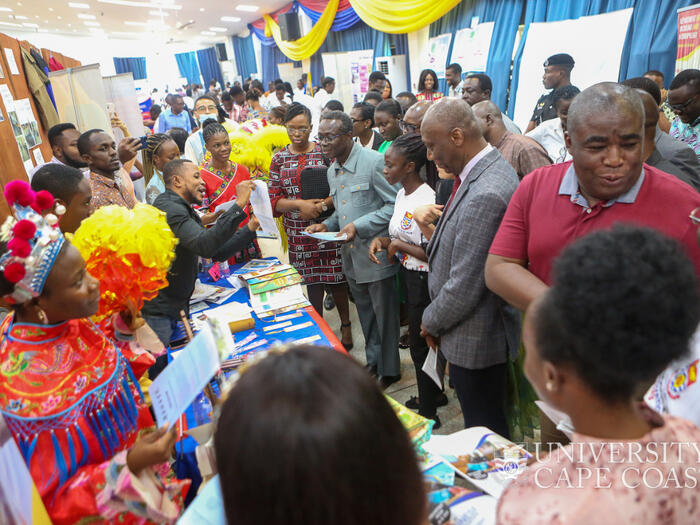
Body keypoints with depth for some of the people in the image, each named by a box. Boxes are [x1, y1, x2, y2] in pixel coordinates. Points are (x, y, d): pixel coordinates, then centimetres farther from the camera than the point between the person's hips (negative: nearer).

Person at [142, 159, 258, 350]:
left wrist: (251, 227, 6)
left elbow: (218, 253, 15)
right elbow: (205, 246, -33)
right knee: (160, 365, -4)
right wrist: (239, 204, -31)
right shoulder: (169, 208, -17)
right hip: (156, 311, -10)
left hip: (174, 306, 10)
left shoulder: (186, 211, 17)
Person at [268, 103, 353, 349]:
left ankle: (346, 325, 25)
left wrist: (321, 205, -19)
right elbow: (274, 200, 1)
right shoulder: (279, 159, 4)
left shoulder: (325, 152, -1)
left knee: (336, 278, 5)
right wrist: (299, 204, -15)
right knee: (311, 282, 11)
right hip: (298, 233, 2)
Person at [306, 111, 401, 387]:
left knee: (384, 314, 7)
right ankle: (373, 361, 39)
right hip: (351, 255, 8)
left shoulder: (375, 162, -16)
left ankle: (389, 370, 25)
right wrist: (326, 225, 2)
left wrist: (359, 226, -22)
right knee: (365, 313, 21)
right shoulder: (332, 171, 10)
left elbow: (396, 205, -17)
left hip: (376, 253, -8)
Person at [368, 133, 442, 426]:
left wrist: (400, 245, -17)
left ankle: (428, 413, 25)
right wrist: (382, 241, -3)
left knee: (420, 346, 5)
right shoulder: (402, 193, 6)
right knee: (420, 340, 22)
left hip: (424, 280, -9)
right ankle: (433, 393, 43)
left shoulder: (426, 200, -24)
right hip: (408, 276, 9)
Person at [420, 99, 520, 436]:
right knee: (483, 423, 26)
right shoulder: (492, 167, 4)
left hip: (476, 337, -10)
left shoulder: (484, 196, -29)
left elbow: (464, 288, -25)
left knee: (485, 427, 11)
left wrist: (431, 322, -9)